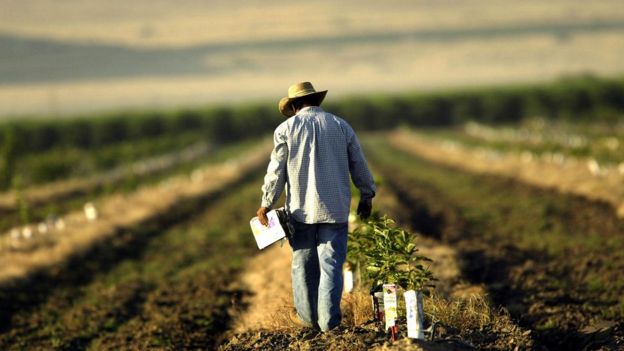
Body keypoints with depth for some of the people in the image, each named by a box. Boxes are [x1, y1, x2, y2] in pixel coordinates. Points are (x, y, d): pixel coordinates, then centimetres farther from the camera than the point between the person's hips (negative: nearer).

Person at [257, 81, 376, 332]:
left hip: (301, 209, -1)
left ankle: (308, 316, 17)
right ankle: (328, 319, -4)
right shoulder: (340, 126, 5)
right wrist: (367, 195, 22)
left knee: (303, 263, 11)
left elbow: (276, 171, -3)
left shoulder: (287, 128, -1)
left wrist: (266, 204, 4)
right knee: (331, 264, 1)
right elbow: (358, 164, 10)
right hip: (335, 208, 1)